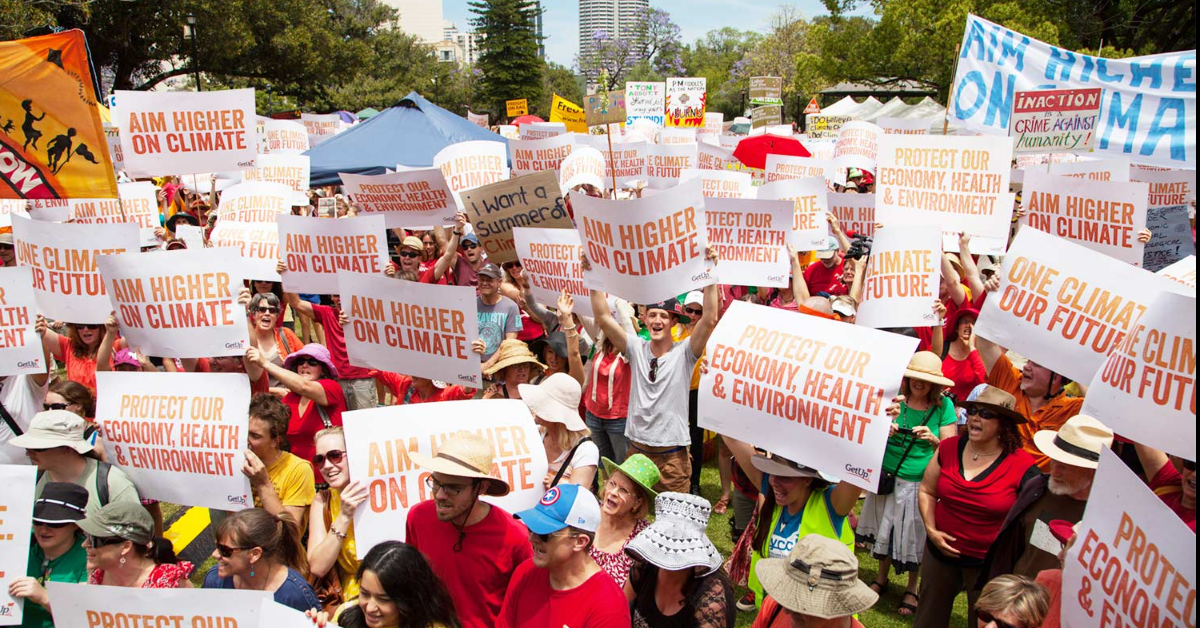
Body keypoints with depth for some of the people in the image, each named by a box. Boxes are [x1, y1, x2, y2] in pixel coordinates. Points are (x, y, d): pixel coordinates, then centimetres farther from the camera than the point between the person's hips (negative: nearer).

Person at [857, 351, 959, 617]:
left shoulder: (944, 406, -8)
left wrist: (933, 440, -26)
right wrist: (883, 430, -20)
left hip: (919, 483, -2)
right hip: (888, 477, 2)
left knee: (913, 535, 10)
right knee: (885, 529, 14)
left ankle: (912, 589, 31)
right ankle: (882, 578, 37)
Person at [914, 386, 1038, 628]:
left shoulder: (1022, 465, -17)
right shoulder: (949, 448, -5)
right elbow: (927, 491, 6)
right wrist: (931, 529, -7)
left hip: (990, 563, -3)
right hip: (941, 551, 3)